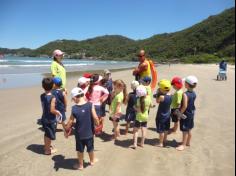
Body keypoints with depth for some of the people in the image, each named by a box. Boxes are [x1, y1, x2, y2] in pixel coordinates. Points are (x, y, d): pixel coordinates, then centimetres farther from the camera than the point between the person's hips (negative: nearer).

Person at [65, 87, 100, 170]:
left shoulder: (74, 108, -17)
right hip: (89, 132, 1)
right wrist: (98, 125, 2)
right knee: (90, 148, 23)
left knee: (80, 150, 19)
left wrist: (66, 129, 7)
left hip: (79, 133, -1)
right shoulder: (90, 105, -19)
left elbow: (71, 121, -9)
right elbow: (95, 118, -17)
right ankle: (92, 161, 45)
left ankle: (80, 165, 36)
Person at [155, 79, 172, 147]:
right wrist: (160, 93, -1)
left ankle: (161, 143, 18)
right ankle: (164, 140, 38)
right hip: (167, 115, 7)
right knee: (166, 129, 22)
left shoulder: (161, 97, -27)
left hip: (161, 116, -7)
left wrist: (158, 93, -8)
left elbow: (157, 101, -9)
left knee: (161, 130, 6)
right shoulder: (170, 96, -6)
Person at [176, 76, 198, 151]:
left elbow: (185, 106, -28)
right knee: (189, 129, 20)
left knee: (185, 131, 5)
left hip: (185, 115, -8)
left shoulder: (185, 94, -25)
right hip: (191, 114, 8)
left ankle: (183, 144, 17)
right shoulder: (194, 93, 0)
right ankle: (188, 142, 36)